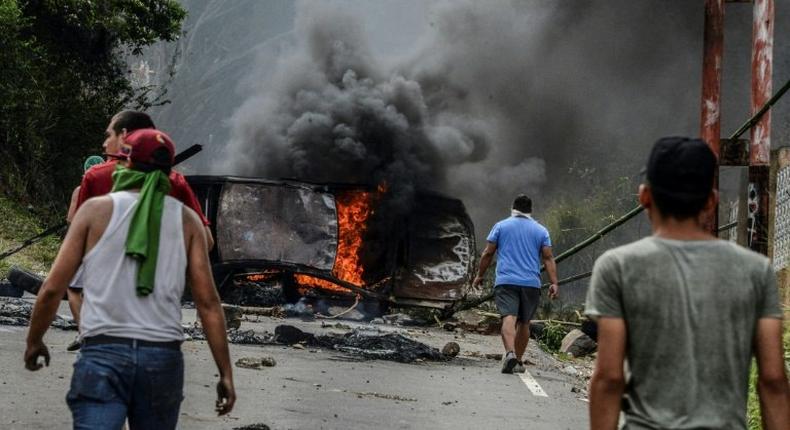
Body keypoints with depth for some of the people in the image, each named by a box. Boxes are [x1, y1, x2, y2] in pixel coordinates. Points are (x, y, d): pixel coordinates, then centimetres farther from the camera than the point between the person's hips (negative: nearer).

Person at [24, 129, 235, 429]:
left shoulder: (96, 209, 5)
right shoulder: (186, 220, 8)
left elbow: (52, 288, 3)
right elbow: (208, 302, 3)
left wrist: (33, 341, 19)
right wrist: (226, 373, 6)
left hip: (103, 353, -2)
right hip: (163, 357, 2)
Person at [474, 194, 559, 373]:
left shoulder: (501, 226, 8)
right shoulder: (541, 230, 11)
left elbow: (488, 253, 6)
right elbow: (548, 258, 3)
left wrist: (480, 275, 15)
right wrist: (554, 283, -1)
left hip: (506, 281, -2)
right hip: (531, 283, 2)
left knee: (509, 317, -15)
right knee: (524, 322, 13)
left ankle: (510, 353, -36)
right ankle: (519, 361, 17)